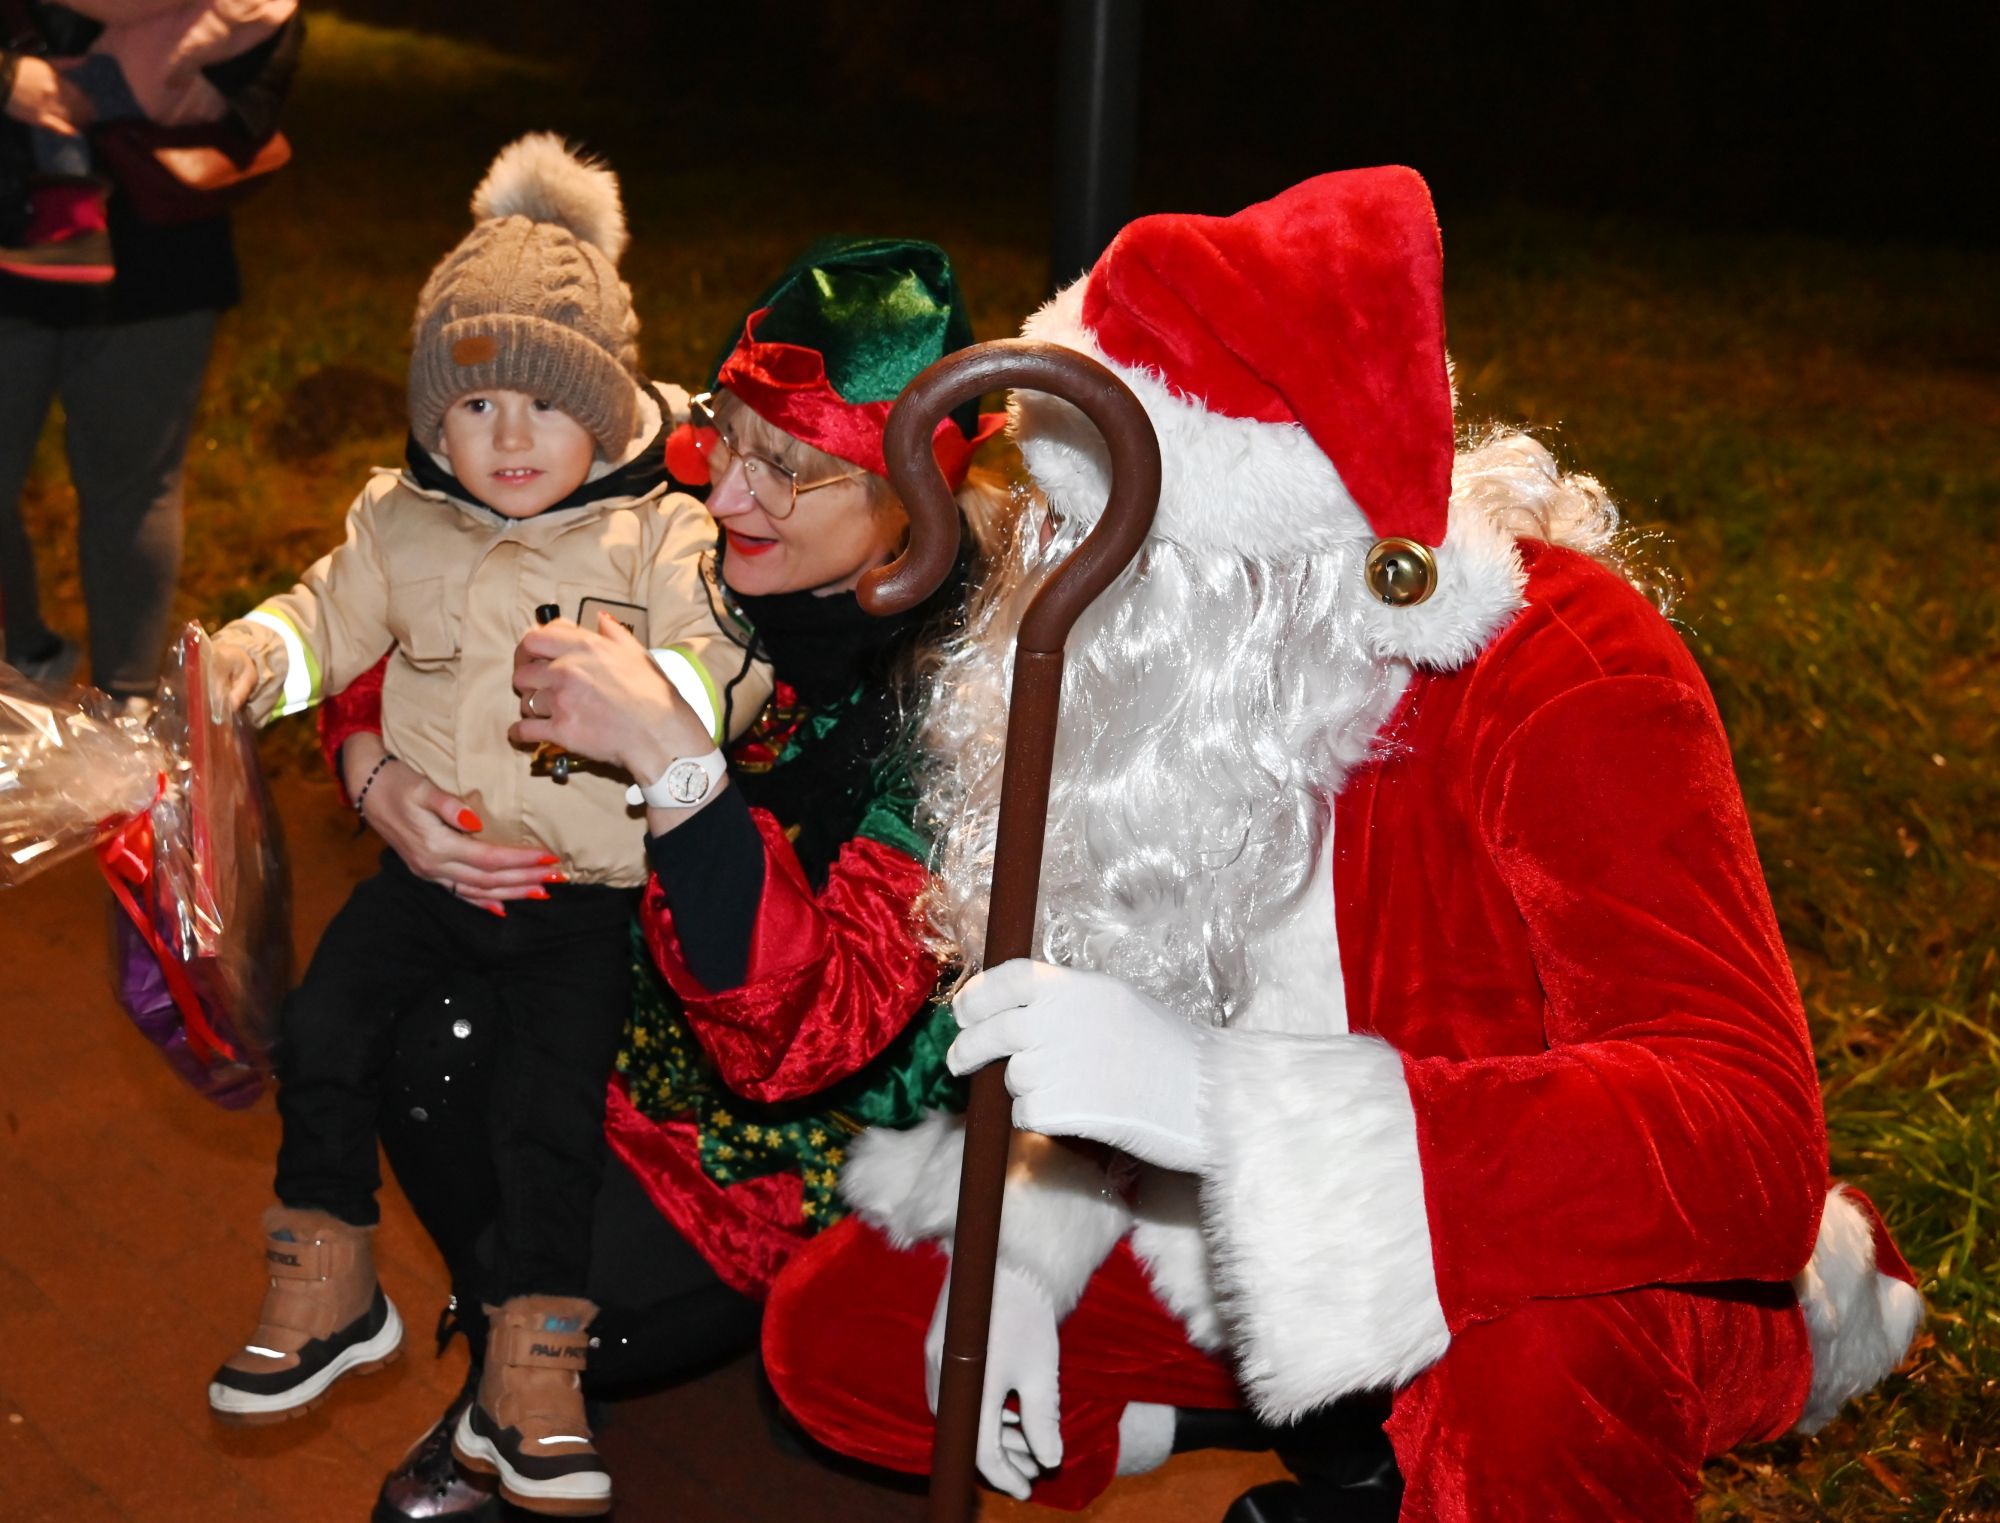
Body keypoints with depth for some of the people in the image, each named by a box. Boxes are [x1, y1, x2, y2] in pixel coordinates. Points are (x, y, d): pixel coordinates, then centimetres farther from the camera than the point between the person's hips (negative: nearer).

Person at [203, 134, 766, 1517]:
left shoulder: (661, 539, -8)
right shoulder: (401, 523, 4)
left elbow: (726, 676, -18)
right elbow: (333, 621, 15)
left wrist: (647, 692, -39)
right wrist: (253, 656, -6)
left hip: (588, 879, -4)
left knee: (553, 1105, -13)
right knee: (322, 1029, -5)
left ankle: (532, 1373, 1)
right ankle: (328, 1286, 17)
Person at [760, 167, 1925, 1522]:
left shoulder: (1565, 682, -28)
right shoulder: (1168, 672, -8)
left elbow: (1753, 1144, -39)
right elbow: (1110, 981, 8)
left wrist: (1221, 1100, -47)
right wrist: (1020, 1250, -12)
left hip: (1593, 1264, -7)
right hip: (1255, 1237, 7)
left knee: (1523, 1408, -42)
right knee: (833, 1335, -1)